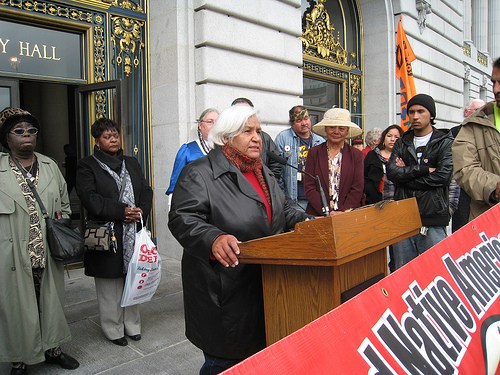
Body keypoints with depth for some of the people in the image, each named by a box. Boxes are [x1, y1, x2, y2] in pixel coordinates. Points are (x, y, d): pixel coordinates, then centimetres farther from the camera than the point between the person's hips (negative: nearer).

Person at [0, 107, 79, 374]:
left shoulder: (50, 166, 6)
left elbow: (64, 204, 16)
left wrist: (61, 221, 0)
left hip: (48, 254, 4)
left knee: (51, 303, 17)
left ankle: (52, 350, 38)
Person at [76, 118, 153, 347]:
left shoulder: (131, 163, 16)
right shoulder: (87, 166, 0)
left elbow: (146, 191, 11)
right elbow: (90, 198, -12)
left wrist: (141, 211, -8)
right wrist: (122, 211, -18)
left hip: (134, 233, 4)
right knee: (110, 286, 4)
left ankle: (132, 325, 24)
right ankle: (113, 329, 18)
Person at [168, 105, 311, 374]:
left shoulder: (263, 172, 15)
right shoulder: (200, 173, -11)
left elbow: (282, 212, 23)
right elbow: (182, 218, -21)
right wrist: (213, 239, -38)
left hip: (265, 287, 7)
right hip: (225, 294, -7)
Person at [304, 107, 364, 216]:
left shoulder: (356, 155, 10)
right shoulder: (314, 153, 8)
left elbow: (357, 189, 5)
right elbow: (309, 188, 2)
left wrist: (342, 212, -8)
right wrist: (327, 212, -9)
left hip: (348, 214, 0)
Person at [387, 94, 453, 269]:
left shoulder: (445, 142, 4)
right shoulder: (402, 143, 14)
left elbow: (443, 176, -11)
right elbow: (391, 172, -2)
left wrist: (406, 173, -5)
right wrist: (423, 169, -10)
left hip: (433, 218, -3)